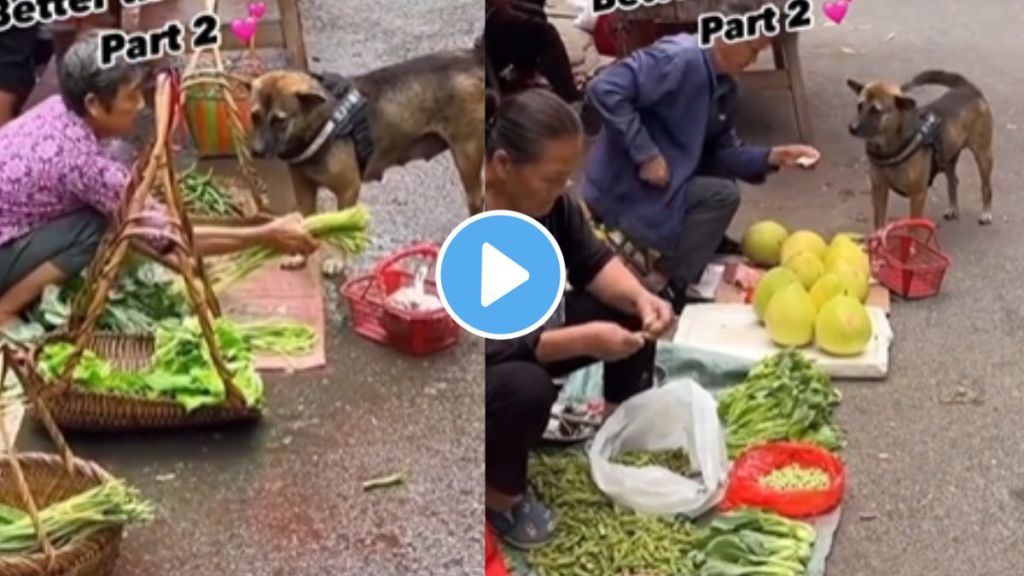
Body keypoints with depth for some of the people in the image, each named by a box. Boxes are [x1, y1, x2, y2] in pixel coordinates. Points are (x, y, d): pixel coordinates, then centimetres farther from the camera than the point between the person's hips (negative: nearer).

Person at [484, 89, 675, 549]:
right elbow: (491, 348, -36)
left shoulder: (544, 199, -12)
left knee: (633, 311, -2)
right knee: (527, 388, -37)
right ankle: (501, 494, -9)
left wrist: (640, 297, -20)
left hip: (531, 330, 8)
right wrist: (582, 341, -36)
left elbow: (591, 261, 0)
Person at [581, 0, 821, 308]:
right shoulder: (679, 56, -22)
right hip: (625, 189, -9)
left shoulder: (725, 87, 7)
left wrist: (772, 156, -4)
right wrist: (645, 154, -27)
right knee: (722, 195, -16)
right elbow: (604, 89, -30)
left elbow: (722, 152, 12)